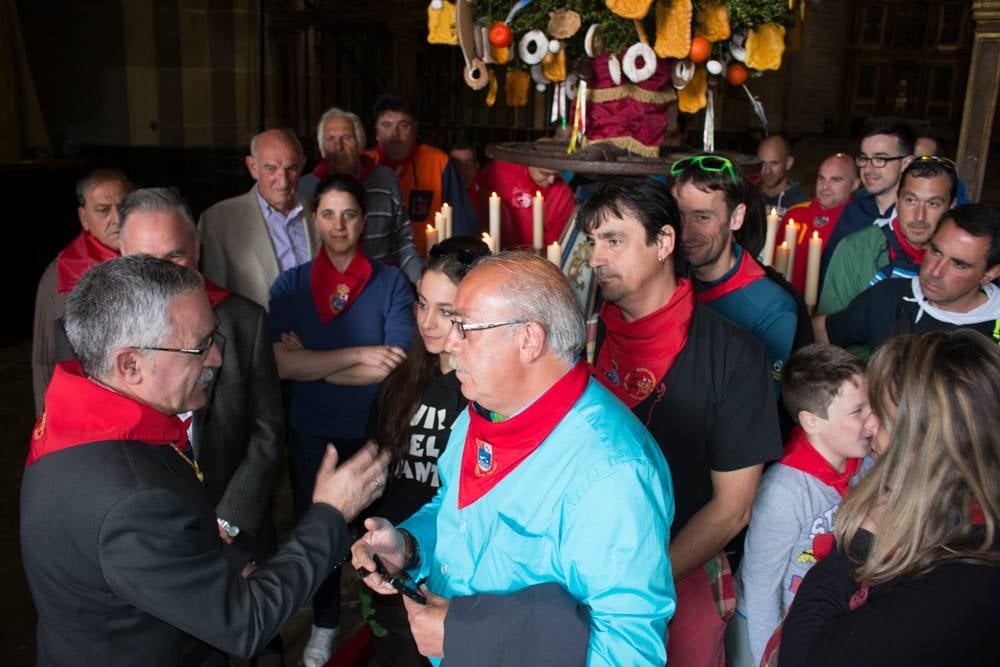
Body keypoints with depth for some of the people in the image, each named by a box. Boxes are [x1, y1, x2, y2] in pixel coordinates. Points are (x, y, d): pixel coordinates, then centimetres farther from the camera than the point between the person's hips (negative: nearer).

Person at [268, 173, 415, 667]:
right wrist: (359, 355, -23)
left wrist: (312, 364, -15)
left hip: (374, 431, -2)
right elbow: (283, 364, -17)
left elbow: (397, 366, -19)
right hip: (310, 432, 2)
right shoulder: (290, 284, -4)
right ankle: (324, 623, 41)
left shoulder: (391, 282, -9)